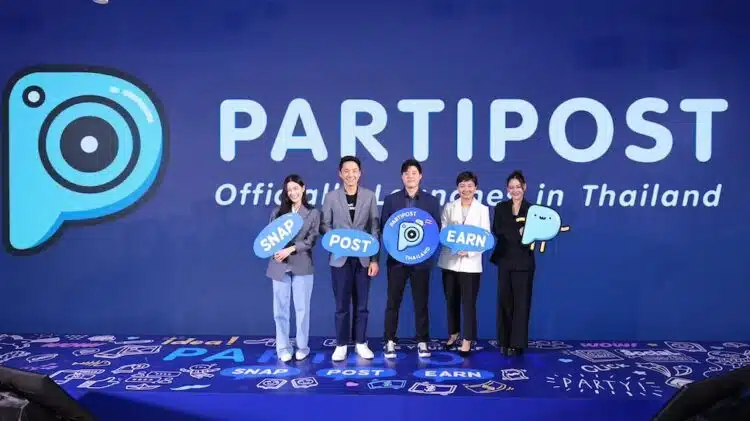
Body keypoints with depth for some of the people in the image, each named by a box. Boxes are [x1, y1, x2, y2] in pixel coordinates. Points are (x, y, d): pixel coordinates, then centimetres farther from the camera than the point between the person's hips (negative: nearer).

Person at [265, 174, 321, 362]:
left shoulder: (313, 213, 4)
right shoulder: (277, 212, 10)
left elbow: (311, 240, -4)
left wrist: (290, 249, -15)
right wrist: (276, 252, -14)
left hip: (302, 266, -1)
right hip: (280, 265, 2)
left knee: (302, 308, 2)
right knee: (280, 308, 4)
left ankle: (302, 347, 14)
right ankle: (283, 347, 12)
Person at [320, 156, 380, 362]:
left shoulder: (369, 196, 2)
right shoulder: (331, 196, 1)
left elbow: (375, 229, 1)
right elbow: (324, 226, 3)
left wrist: (375, 259, -3)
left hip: (363, 258, 1)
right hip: (340, 258, -1)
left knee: (361, 304, 8)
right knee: (342, 305, 6)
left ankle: (360, 343, 21)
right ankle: (341, 345, 17)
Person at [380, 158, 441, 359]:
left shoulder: (431, 201, 6)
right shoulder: (391, 199, 4)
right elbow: (383, 227, 3)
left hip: (421, 258, 0)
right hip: (397, 258, 0)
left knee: (421, 302, 5)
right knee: (393, 302, 4)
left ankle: (422, 342, 15)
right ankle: (390, 342, 13)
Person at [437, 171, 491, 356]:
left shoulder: (482, 209, 4)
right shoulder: (449, 207, 8)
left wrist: (469, 251, -17)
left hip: (470, 262, -2)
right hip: (449, 260, 2)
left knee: (468, 302, -3)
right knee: (451, 300, 11)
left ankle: (467, 340, 6)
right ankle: (453, 334, 27)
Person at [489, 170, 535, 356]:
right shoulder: (501, 207, 7)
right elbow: (496, 230, -7)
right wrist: (518, 232, -19)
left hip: (523, 262, -2)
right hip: (504, 260, 2)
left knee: (521, 302, 0)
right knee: (504, 301, 6)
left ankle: (517, 344, 5)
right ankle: (504, 342, 15)